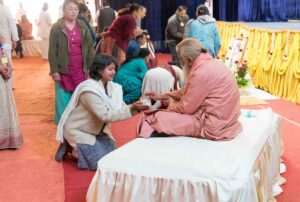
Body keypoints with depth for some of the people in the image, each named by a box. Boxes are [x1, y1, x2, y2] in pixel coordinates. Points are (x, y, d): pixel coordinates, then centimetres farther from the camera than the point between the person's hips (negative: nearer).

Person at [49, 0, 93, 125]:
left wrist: (90, 68, 2)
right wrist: (54, 71, -10)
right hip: (63, 70, -3)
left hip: (80, 70, 3)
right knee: (63, 99, 3)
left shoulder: (83, 27, 6)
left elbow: (89, 47, 7)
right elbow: (52, 51, -5)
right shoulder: (56, 28, -4)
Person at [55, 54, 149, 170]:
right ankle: (71, 148, 7)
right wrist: (131, 109, -35)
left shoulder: (112, 87, -2)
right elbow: (105, 115, -32)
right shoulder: (89, 90, -28)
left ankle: (78, 147, 19)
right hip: (78, 130, -8)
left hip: (96, 129, 8)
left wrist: (135, 108, -25)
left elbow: (121, 108, -4)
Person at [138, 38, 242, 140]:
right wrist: (162, 96, 24)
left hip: (213, 125, -10)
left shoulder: (201, 73, -22)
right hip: (221, 120, 10)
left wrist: (171, 103, 6)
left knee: (159, 119, -7)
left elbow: (186, 108, -15)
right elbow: (187, 91, 20)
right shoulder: (210, 63, 9)